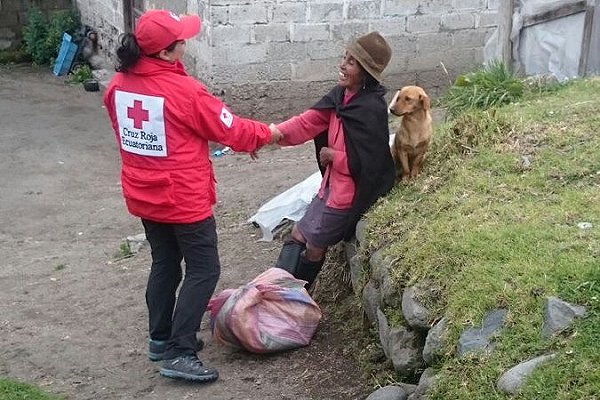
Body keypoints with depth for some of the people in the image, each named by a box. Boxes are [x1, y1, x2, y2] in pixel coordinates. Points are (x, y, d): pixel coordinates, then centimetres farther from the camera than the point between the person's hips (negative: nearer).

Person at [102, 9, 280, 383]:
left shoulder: (118, 85, -1)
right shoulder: (184, 90, -21)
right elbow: (230, 130, -10)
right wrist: (267, 133, 8)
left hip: (144, 196, 7)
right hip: (183, 199, -7)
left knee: (164, 264, 21)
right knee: (204, 270, 3)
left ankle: (160, 339, 30)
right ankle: (179, 353, 1)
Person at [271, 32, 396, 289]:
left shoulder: (371, 110, -26)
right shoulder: (341, 94, -1)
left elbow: (366, 163, -26)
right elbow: (308, 122, -6)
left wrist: (333, 156, -14)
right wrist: (271, 133, -18)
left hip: (350, 191, -8)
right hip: (332, 183, 8)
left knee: (314, 246, 8)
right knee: (298, 234, 15)